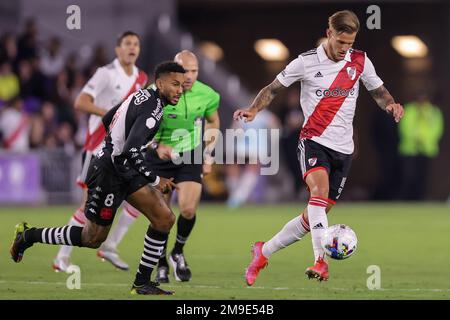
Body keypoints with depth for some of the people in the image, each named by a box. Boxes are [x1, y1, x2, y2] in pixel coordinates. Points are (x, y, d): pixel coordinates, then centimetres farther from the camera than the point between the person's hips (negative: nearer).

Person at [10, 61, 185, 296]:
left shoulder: (141, 95, 7)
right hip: (108, 173, -10)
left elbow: (107, 120, 20)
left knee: (165, 219, -1)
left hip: (125, 170, 10)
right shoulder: (152, 109, -22)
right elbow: (130, 152, -30)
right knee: (93, 238, 4)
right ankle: (28, 236, 20)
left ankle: (142, 283, 4)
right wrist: (155, 181, -21)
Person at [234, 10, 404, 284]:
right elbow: (273, 89, 3)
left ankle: (264, 252, 23)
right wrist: (254, 110, -14)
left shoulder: (360, 61, 4)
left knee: (314, 216, 4)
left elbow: (379, 91, 17)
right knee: (319, 189, -33)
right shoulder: (307, 62, -5)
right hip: (314, 141, -4)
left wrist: (390, 105, -6)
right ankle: (322, 261, -43)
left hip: (343, 148, 4)